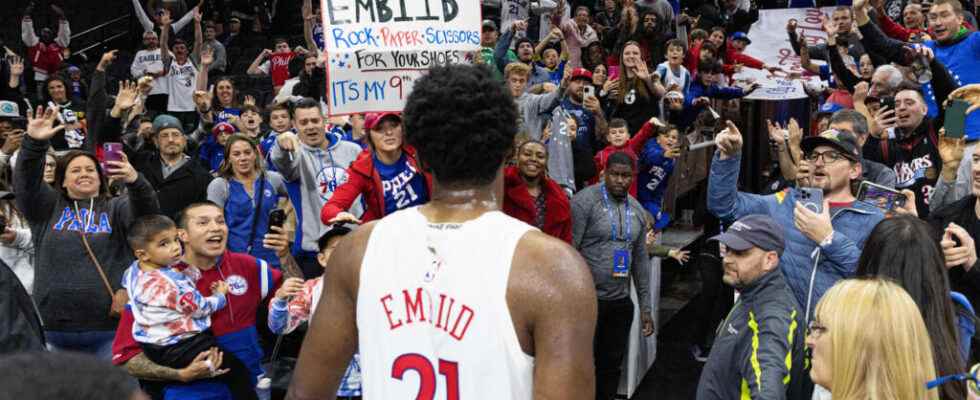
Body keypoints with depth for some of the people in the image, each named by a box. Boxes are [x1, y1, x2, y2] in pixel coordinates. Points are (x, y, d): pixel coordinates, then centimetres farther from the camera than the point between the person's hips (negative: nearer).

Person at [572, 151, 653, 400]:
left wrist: (646, 307, 13)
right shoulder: (585, 201, -10)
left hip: (621, 302, 6)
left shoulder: (637, 210, 11)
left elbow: (641, 260, 15)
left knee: (611, 367, 13)